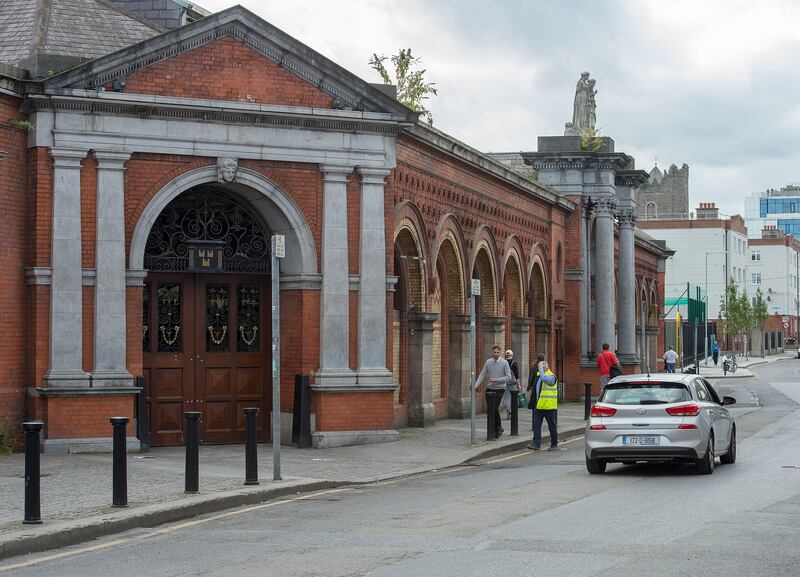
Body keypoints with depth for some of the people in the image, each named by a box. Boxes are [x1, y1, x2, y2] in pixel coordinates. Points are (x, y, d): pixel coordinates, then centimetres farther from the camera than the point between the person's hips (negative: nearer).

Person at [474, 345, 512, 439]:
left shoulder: (504, 363, -4)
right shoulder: (488, 362, 5)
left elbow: (508, 377, -5)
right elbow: (482, 375, 5)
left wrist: (496, 380, -15)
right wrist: (475, 386, -5)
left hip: (500, 389, -4)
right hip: (490, 389, 4)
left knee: (495, 408, -16)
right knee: (489, 410, 2)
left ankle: (498, 428, 1)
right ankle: (498, 429, 17)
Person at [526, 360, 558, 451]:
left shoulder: (551, 376, -10)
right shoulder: (539, 375, 14)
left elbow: (544, 378, -32)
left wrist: (541, 368, -21)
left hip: (548, 406, -7)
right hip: (539, 405, 7)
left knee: (552, 426, 5)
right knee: (536, 425, -3)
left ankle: (554, 445, 15)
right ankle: (536, 444, -4)